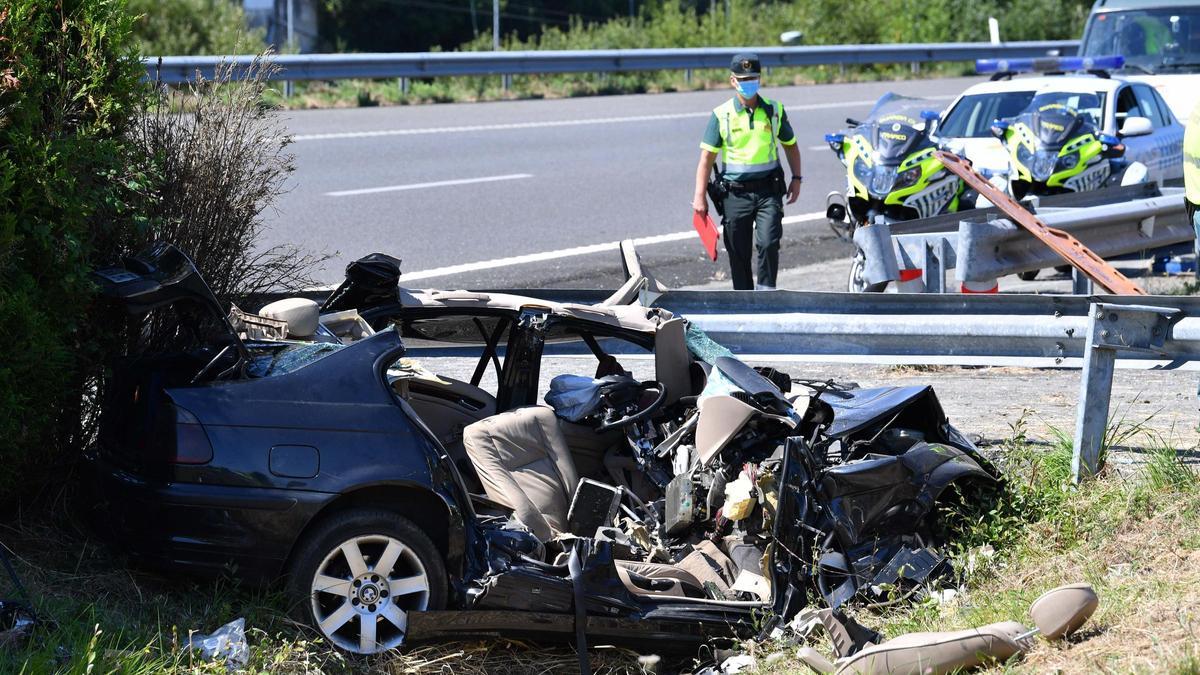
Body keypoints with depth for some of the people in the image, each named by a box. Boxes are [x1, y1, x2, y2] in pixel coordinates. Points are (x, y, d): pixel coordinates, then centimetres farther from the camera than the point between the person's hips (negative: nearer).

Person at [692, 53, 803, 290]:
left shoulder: (774, 110, 5)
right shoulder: (721, 115, -1)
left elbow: (790, 145, 19)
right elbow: (707, 157, -1)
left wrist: (796, 179, 11)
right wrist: (700, 196, -6)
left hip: (768, 190, 0)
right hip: (735, 193, 0)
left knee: (768, 243, -18)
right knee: (738, 254, 4)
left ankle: (766, 291, 0)